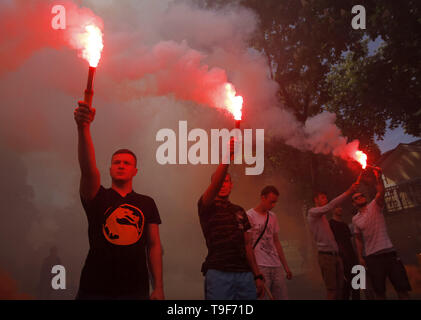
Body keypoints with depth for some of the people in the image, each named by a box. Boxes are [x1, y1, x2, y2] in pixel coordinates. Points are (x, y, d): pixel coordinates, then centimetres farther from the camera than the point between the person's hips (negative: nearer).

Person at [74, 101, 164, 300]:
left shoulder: (147, 203, 9)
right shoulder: (97, 197, 2)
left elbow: (154, 245, 7)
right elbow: (88, 170, -18)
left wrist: (158, 287, -1)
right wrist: (83, 128, -33)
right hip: (95, 289, -1)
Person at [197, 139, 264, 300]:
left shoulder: (239, 211, 20)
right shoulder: (206, 206, 4)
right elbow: (213, 188, -19)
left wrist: (257, 275, 11)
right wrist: (226, 159, -33)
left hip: (245, 274, 5)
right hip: (218, 273, -5)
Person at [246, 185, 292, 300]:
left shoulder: (272, 217, 16)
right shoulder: (249, 216, -5)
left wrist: (285, 266, 18)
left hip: (276, 266, 6)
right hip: (260, 266, -6)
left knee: (283, 296, 5)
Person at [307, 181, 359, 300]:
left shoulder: (323, 216, 24)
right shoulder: (312, 212, -2)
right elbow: (330, 206, -20)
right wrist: (347, 192, -23)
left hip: (335, 254, 8)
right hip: (325, 255, -8)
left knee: (340, 287, 6)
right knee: (332, 289, -9)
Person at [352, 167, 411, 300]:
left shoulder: (374, 206, 4)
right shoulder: (355, 219, 11)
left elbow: (381, 192, -14)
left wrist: (378, 177, -28)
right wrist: (360, 257, 9)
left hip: (388, 251, -2)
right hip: (371, 256, 2)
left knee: (402, 287, -2)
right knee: (379, 291, 3)